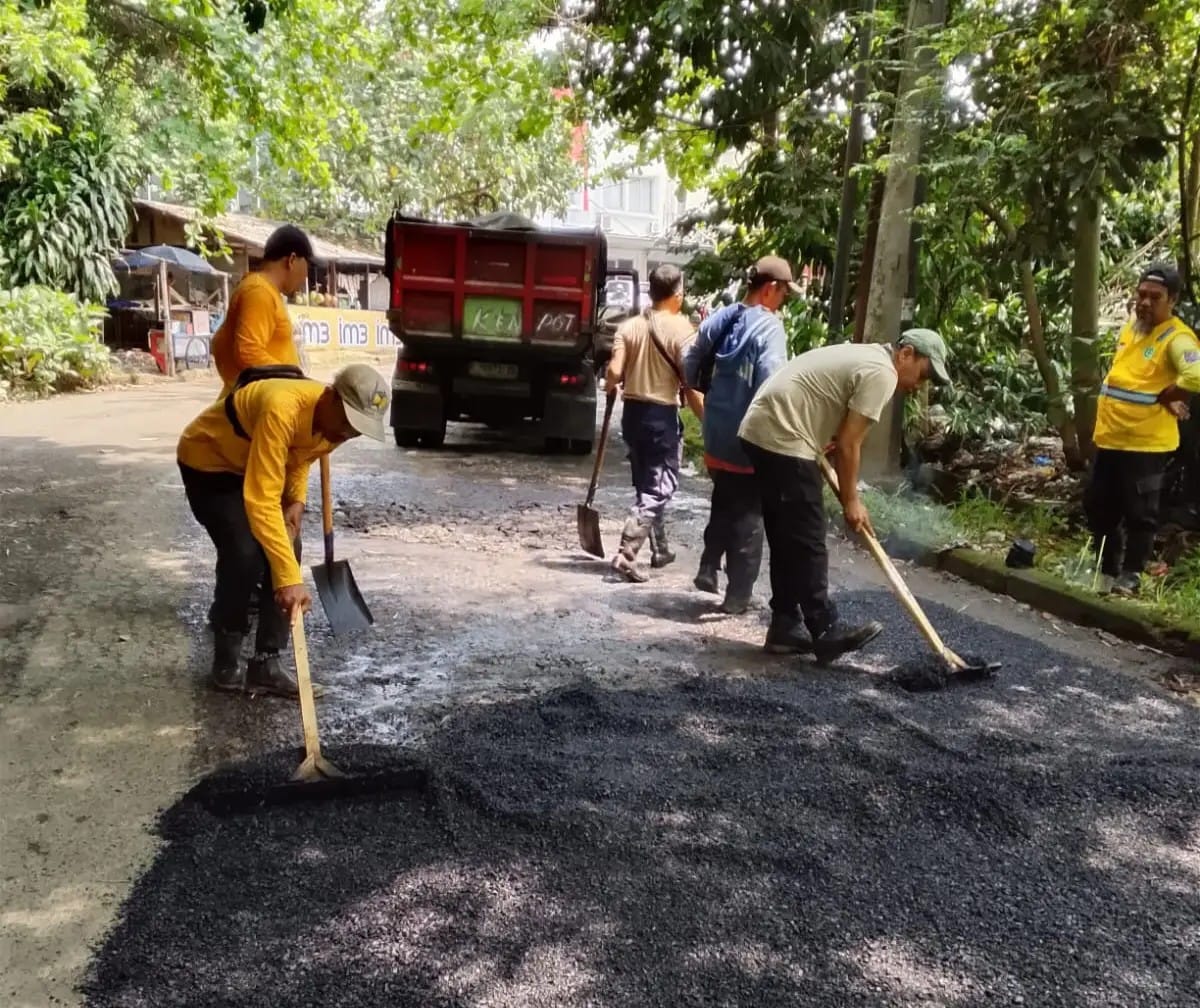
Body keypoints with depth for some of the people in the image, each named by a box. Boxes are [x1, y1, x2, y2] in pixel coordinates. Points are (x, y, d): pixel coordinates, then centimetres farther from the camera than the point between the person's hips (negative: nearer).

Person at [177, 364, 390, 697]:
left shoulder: (334, 423, -16)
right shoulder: (283, 409, -41)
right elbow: (261, 500, -44)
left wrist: (297, 501, -13)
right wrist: (289, 578, -47)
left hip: (256, 466, 7)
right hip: (206, 462, -7)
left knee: (285, 554, -6)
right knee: (245, 557, -21)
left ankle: (266, 664, 3)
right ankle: (226, 664, -1)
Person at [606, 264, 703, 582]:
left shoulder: (629, 326, 1)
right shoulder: (682, 330, -11)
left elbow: (614, 371, -8)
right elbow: (690, 387, -14)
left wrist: (610, 387, 15)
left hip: (633, 412, 6)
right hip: (663, 416, -5)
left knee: (646, 485, 19)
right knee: (658, 489, 0)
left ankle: (660, 549, 31)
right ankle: (627, 554, -11)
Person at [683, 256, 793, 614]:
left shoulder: (719, 319, 6)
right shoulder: (769, 326, -15)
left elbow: (689, 367, 11)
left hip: (716, 433, 6)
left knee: (723, 504, 24)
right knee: (749, 515, 4)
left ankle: (708, 569, 21)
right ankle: (738, 595, 9)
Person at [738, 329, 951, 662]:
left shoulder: (865, 357, 22)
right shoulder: (882, 373, -9)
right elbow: (848, 443, -10)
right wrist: (851, 501, -2)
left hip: (761, 430, 11)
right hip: (782, 439, -11)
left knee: (787, 540, 13)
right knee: (807, 542, -5)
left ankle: (784, 628, 18)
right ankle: (826, 631, 1)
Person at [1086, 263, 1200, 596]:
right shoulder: (1129, 327, 11)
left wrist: (1165, 396, -14)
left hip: (1147, 443, -8)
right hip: (1109, 437, 8)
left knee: (1139, 514, 2)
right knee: (1097, 506, 16)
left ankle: (1130, 575, 15)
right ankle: (1105, 567, 31)